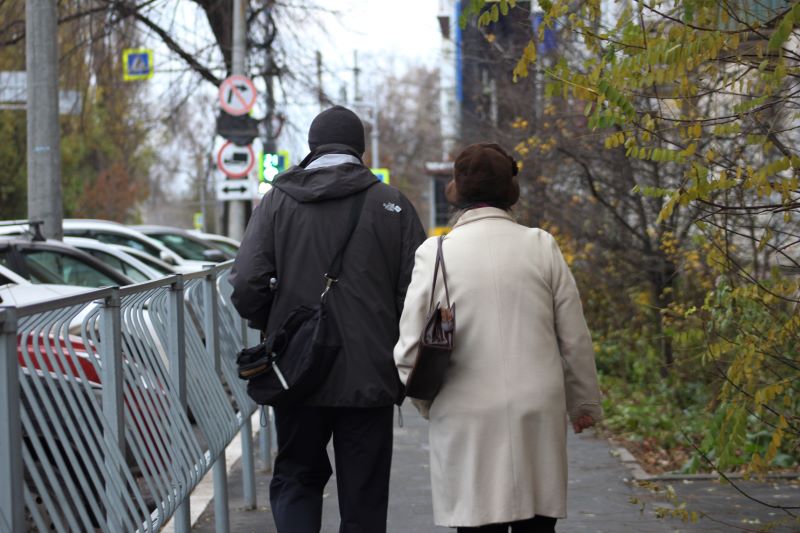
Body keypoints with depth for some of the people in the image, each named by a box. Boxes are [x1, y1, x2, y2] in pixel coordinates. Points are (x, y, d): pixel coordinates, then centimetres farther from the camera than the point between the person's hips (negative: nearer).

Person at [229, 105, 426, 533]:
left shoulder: (277, 202, 0)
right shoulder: (392, 206, -1)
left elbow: (246, 287, -9)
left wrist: (276, 329, 10)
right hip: (370, 380, 0)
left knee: (295, 480, 16)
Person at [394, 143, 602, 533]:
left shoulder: (436, 253, -3)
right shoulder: (541, 246, 1)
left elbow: (410, 350, -3)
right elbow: (574, 339, 5)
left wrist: (428, 405, 15)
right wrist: (584, 403, 19)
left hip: (468, 423, -2)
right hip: (538, 418, 2)